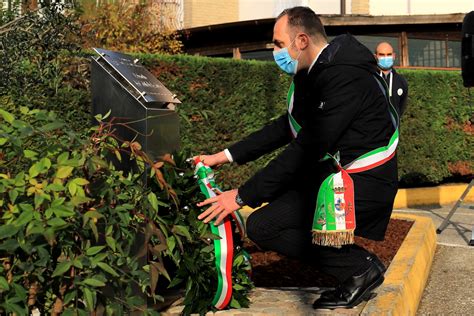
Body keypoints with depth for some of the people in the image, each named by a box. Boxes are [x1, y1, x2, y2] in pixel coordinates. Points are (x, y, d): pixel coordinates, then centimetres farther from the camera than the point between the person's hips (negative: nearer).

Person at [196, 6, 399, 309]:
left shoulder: (344, 78, -22)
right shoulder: (319, 71, 10)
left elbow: (307, 149, -25)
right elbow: (285, 127, 16)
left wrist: (242, 196, -20)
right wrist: (224, 156, 11)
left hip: (362, 183, -10)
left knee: (262, 226, -15)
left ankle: (360, 267, -6)